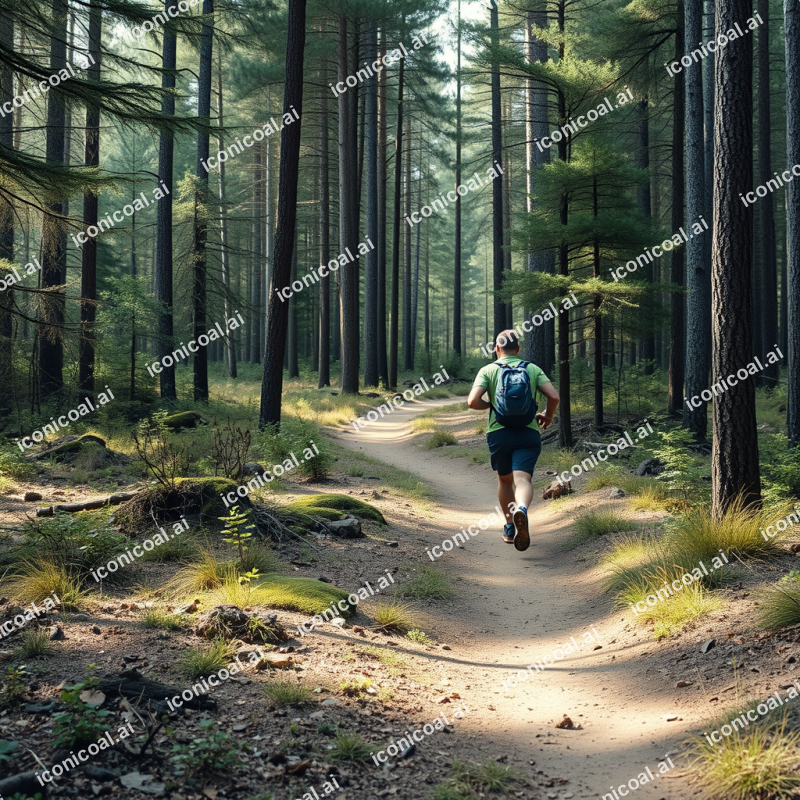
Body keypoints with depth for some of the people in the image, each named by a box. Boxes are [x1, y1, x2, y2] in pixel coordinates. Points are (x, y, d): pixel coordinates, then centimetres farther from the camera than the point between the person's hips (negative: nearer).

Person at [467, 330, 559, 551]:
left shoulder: (488, 370, 4)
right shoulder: (533, 369, 8)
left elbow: (472, 401, -10)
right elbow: (554, 396, -4)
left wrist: (488, 405, 12)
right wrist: (548, 416, 16)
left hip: (499, 432, 1)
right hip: (528, 433, 0)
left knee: (504, 480, 21)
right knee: (523, 480, -12)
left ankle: (510, 527, 27)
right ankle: (521, 509, -44)